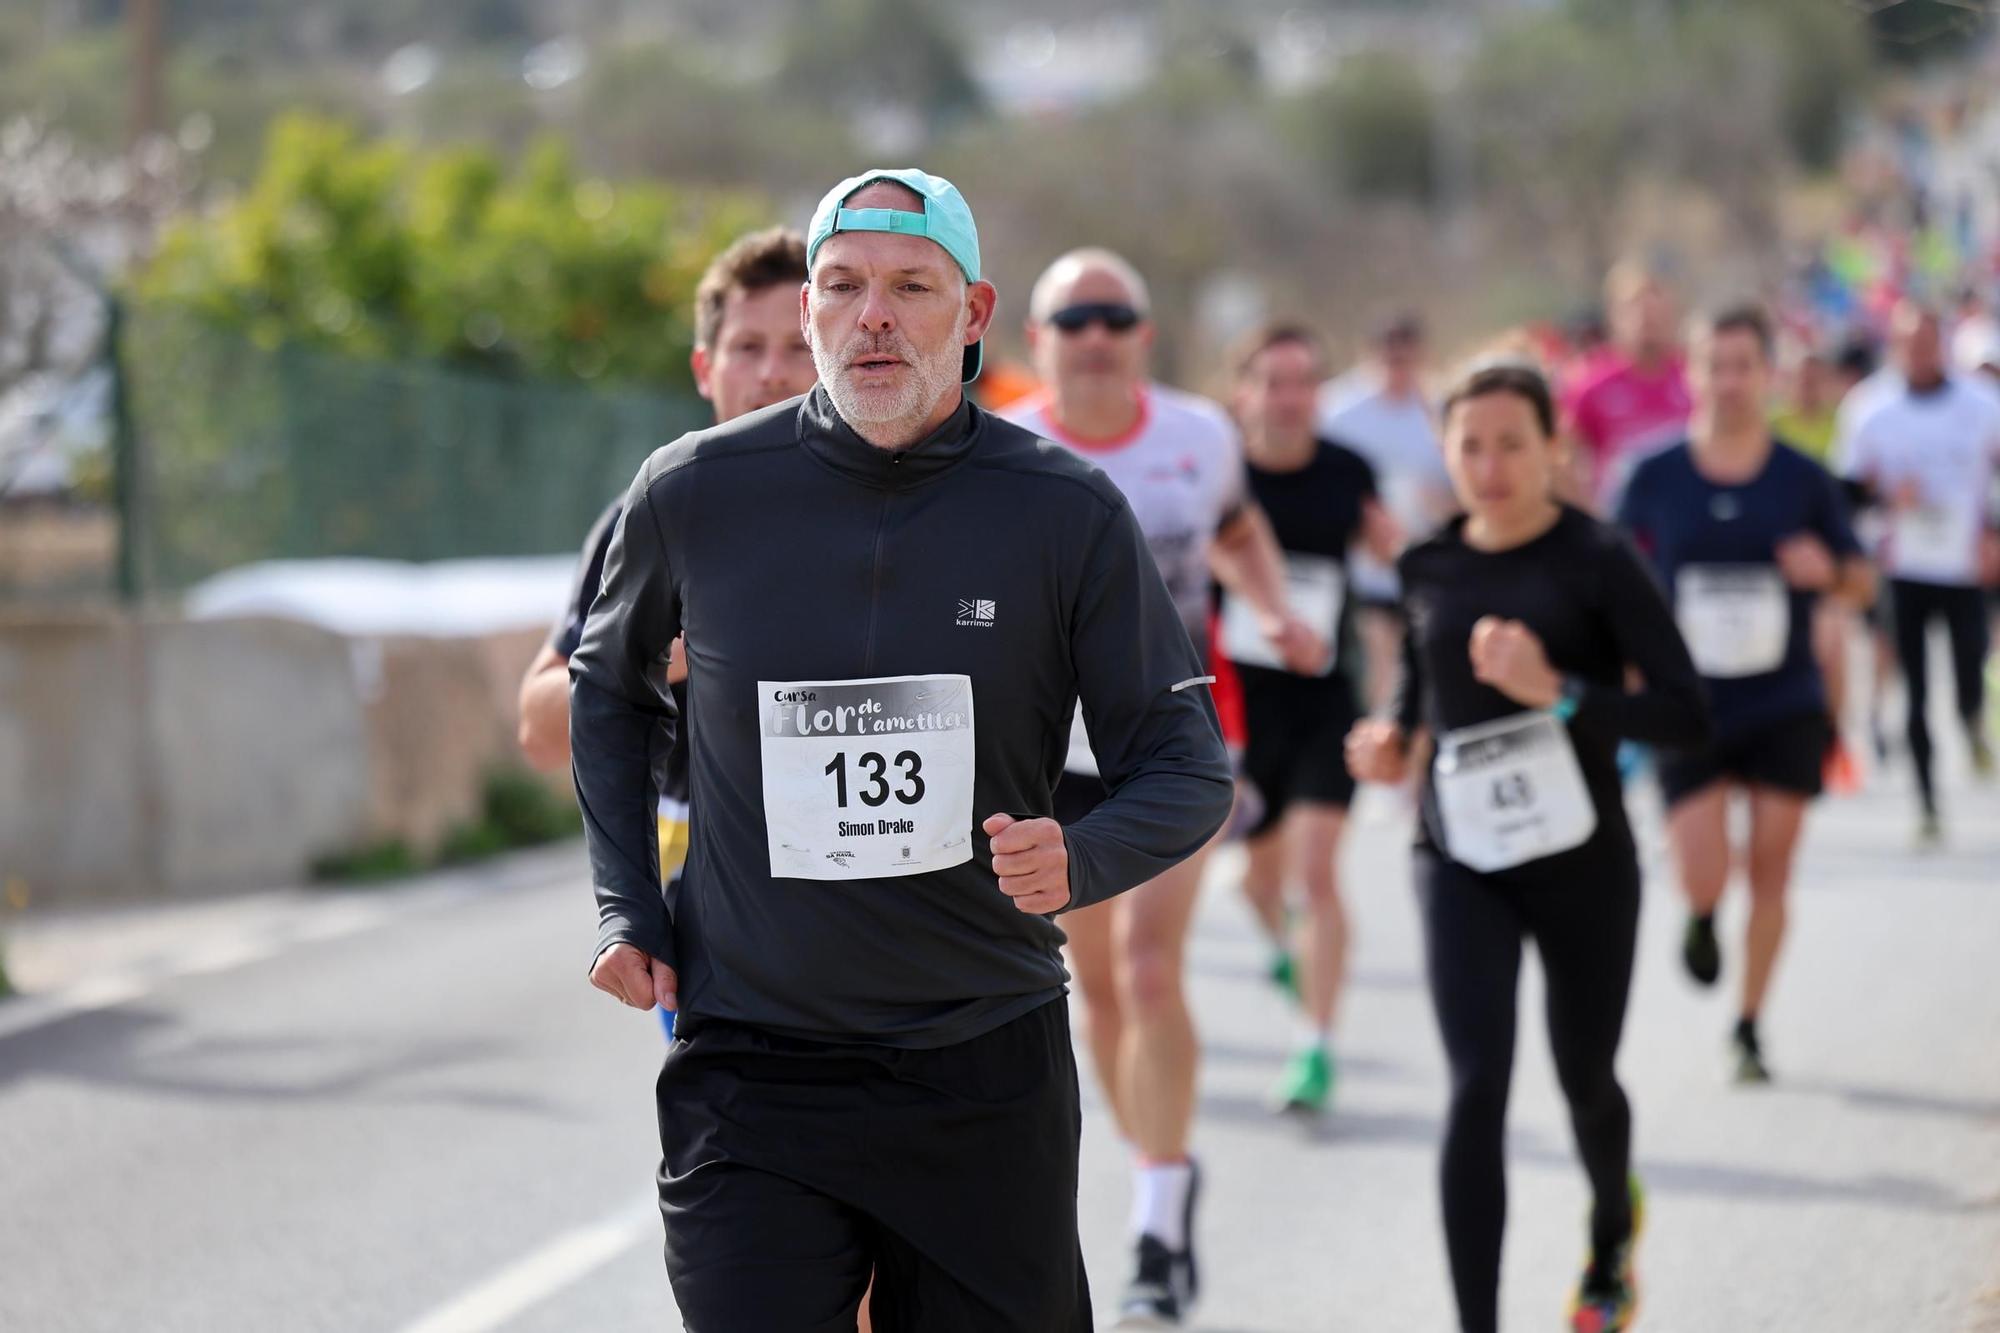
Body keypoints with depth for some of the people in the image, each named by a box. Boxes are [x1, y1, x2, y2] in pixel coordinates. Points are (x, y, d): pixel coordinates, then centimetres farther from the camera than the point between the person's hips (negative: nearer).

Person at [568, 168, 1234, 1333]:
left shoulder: (1068, 512, -4)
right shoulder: (692, 495, -1)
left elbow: (1188, 766, 2)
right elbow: (611, 689, 19)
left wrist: (1080, 863, -19)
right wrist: (627, 907, 9)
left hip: (991, 1079, 1)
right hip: (753, 1073, -1)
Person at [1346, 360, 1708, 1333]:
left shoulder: (1597, 561, -10)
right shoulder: (1427, 568, 2)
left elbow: (1686, 715, -16)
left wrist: (1556, 689, -28)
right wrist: (1395, 739, 2)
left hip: (1582, 859, -2)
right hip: (1461, 861, 2)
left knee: (1585, 1079, 15)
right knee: (1477, 1087, -14)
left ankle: (1612, 1235, 49)